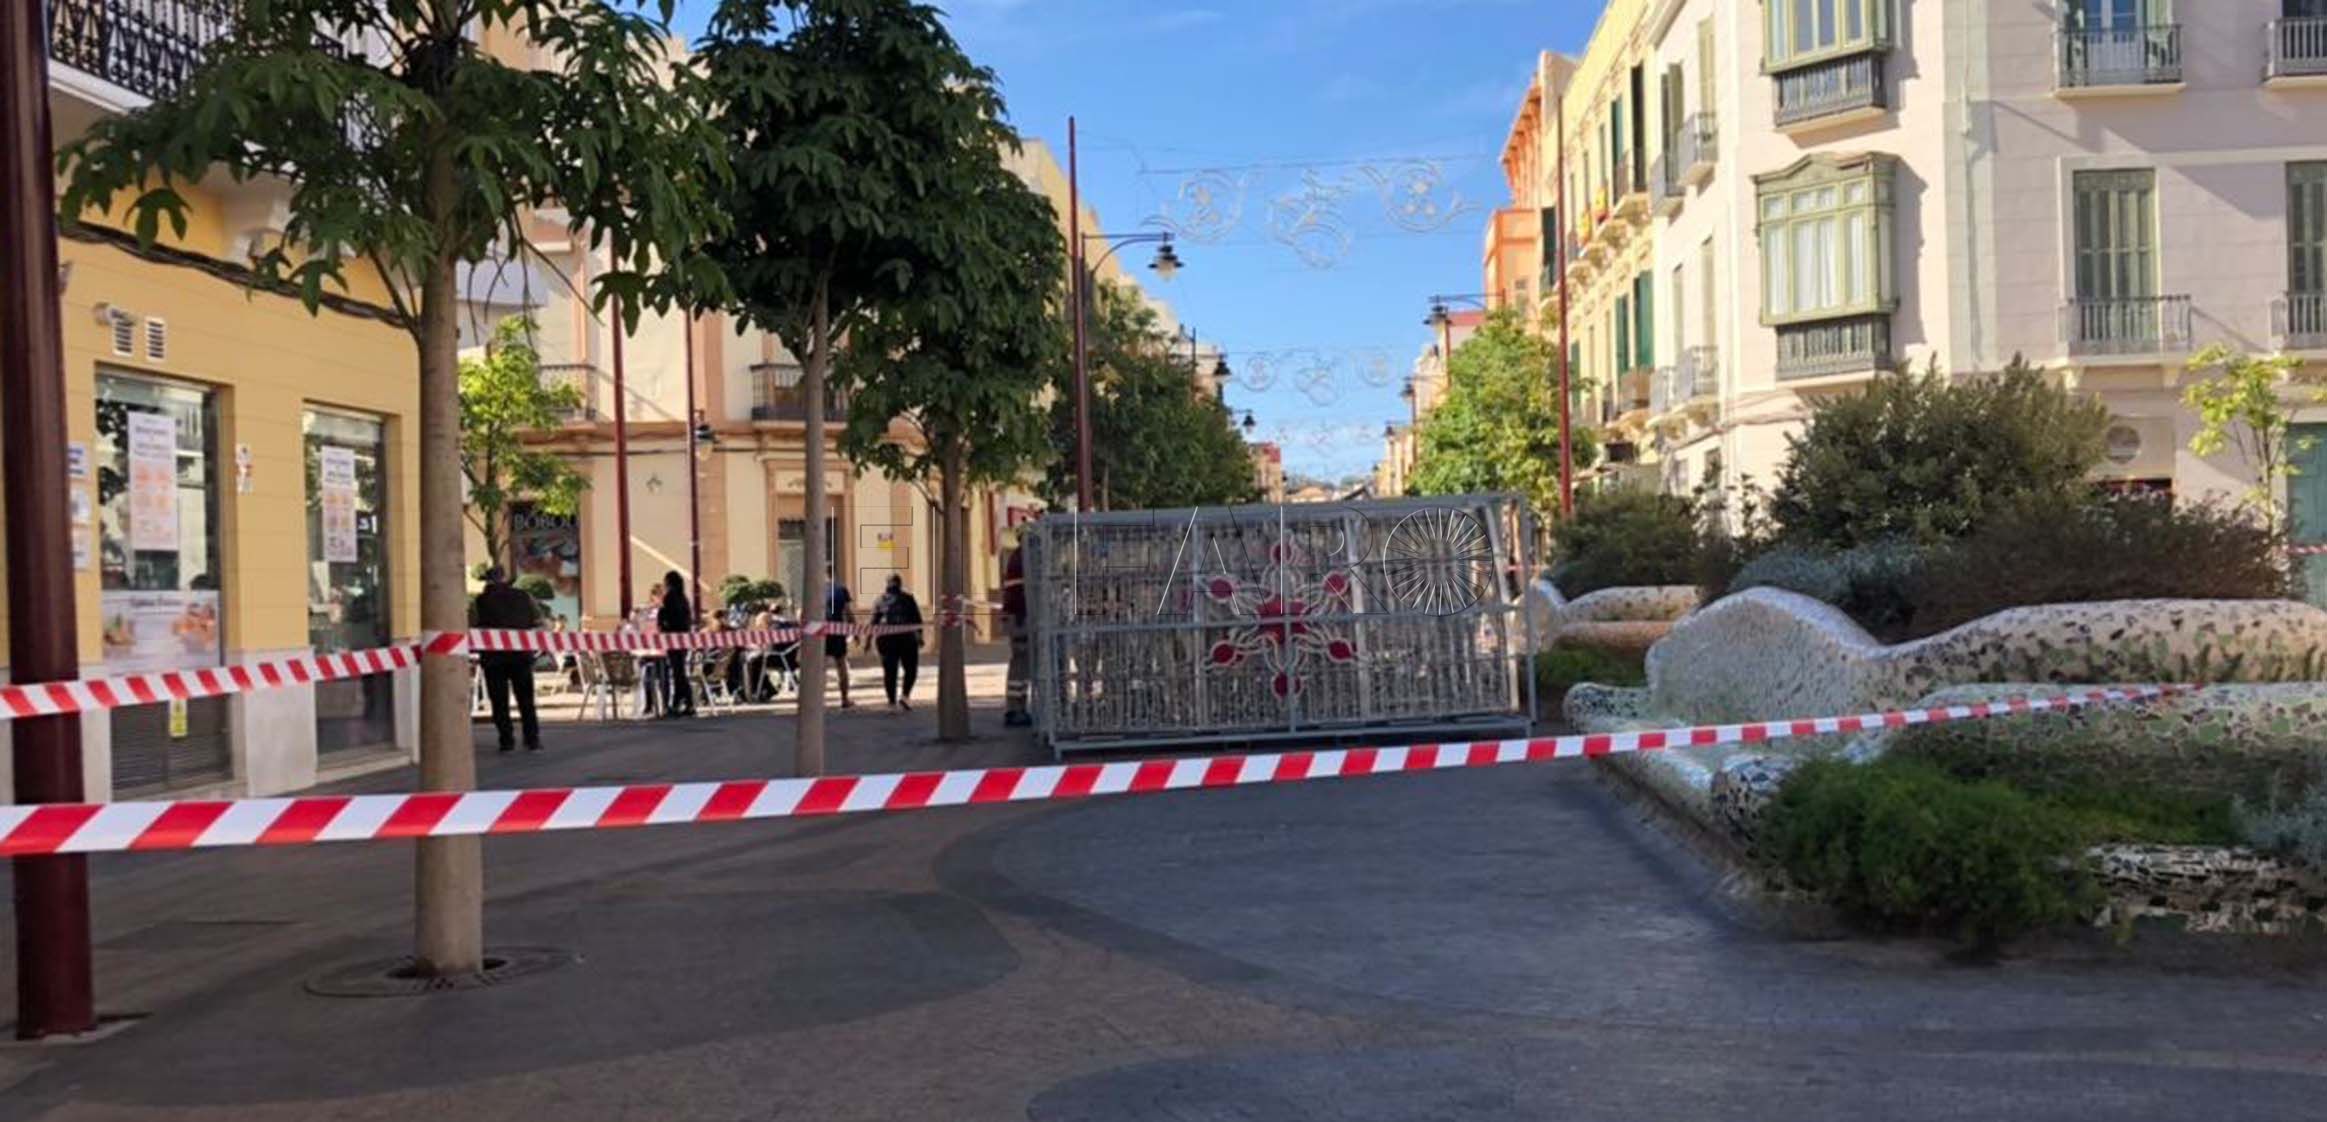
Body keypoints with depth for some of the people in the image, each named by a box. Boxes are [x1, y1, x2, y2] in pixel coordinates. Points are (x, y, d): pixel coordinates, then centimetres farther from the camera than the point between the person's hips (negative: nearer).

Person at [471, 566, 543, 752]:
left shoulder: (479, 602, 0)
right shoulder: (524, 597, 7)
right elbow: (539, 624, 6)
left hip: (493, 658, -2)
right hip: (522, 655, 2)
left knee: (499, 702, 5)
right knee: (526, 699, 8)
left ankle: (506, 740, 3)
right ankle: (532, 739, 4)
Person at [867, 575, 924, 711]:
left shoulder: (879, 601, 6)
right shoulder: (908, 599, 1)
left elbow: (874, 622, 2)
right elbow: (917, 619, -2)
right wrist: (919, 635, 4)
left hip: (885, 639, 2)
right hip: (906, 638, -2)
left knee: (889, 671, 6)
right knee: (911, 669, 8)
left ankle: (892, 701, 5)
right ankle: (905, 695, -8)